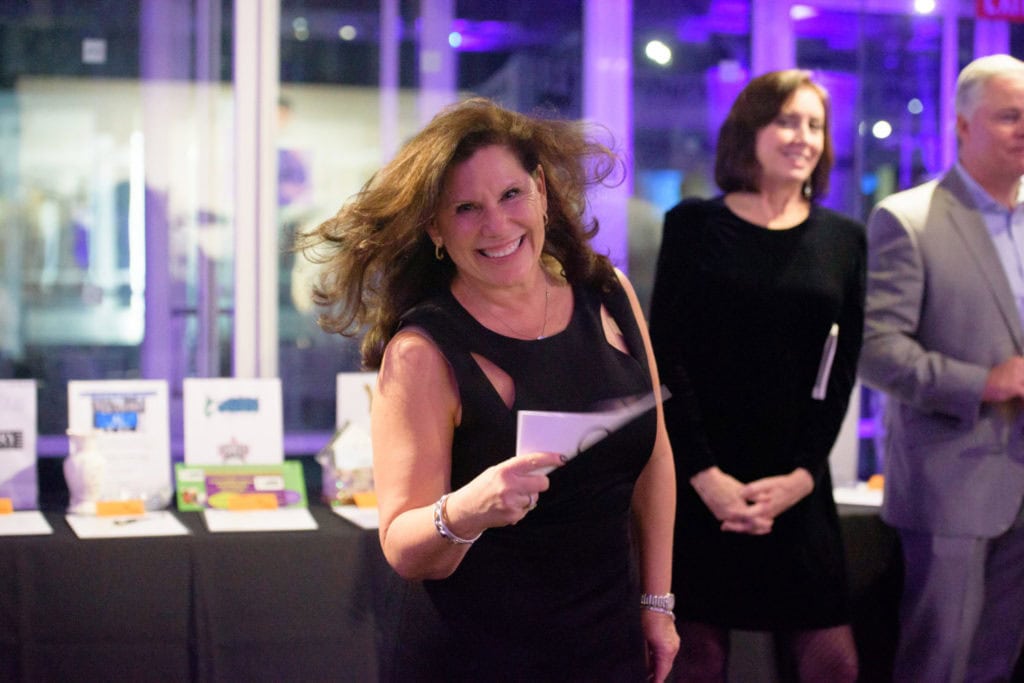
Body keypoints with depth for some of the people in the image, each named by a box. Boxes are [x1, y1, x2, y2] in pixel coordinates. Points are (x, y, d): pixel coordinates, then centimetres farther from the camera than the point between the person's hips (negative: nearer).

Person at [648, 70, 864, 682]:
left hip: (798, 486, 2)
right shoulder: (694, 223, 2)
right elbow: (665, 355, -3)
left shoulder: (844, 239, 9)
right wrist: (705, 473, -13)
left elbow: (842, 369, 6)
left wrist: (801, 475, -7)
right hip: (696, 481, -2)